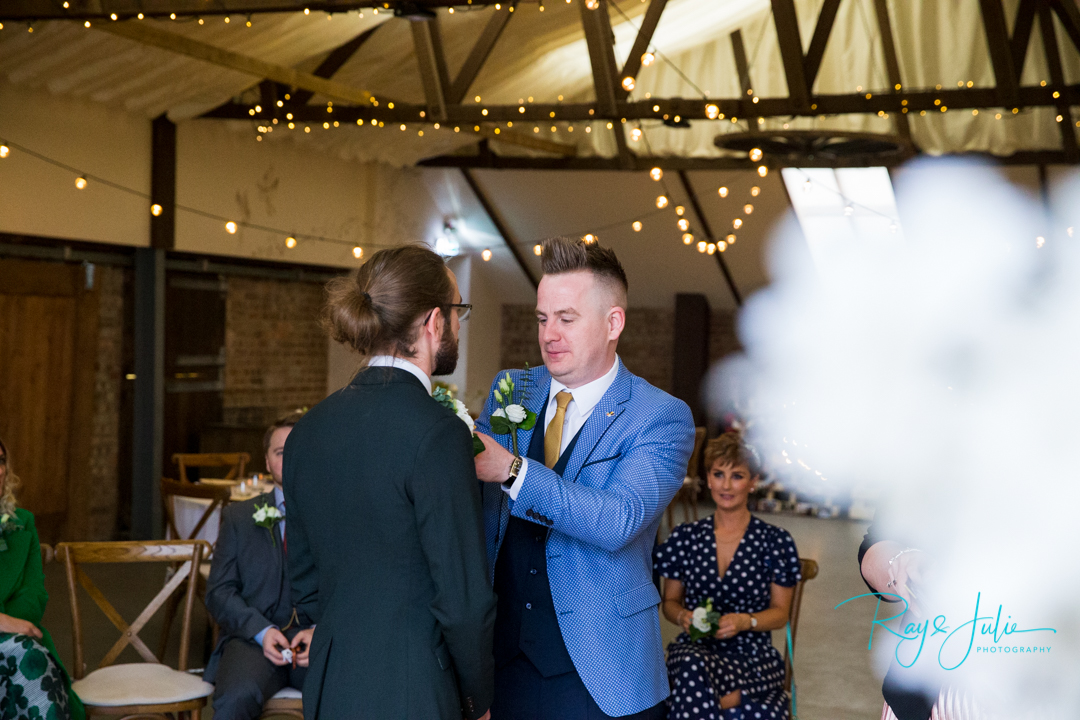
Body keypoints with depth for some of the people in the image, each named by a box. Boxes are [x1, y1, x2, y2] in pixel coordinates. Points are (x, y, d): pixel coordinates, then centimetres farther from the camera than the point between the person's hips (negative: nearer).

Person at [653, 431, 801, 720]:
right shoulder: (685, 538, 9)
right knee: (693, 665, -38)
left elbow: (780, 612, 6)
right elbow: (669, 601, 16)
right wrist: (683, 616, -7)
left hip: (753, 658, -2)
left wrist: (745, 621, -13)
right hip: (694, 650, 2)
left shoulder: (776, 541, 3)